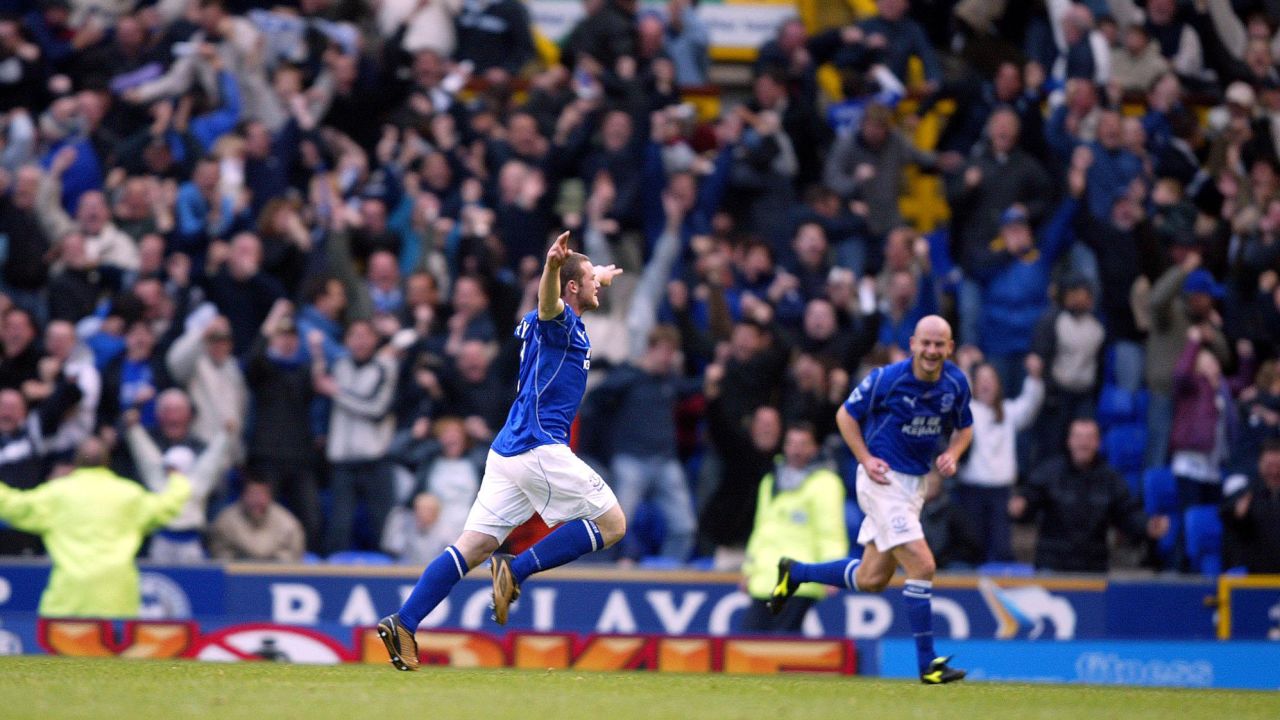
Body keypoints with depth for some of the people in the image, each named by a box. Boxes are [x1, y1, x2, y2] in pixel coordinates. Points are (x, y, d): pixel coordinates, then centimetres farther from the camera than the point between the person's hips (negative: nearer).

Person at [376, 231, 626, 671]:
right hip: (541, 449, -9)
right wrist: (552, 267, -55)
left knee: (474, 547, 1)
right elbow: (549, 302, -32)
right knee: (612, 525, 1)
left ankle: (404, 624, -11)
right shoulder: (559, 320, -6)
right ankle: (517, 571, -9)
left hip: (508, 452, 9)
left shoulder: (566, 320, 21)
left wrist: (600, 277, 66)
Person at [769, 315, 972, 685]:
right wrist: (866, 458, -14)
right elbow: (846, 414, -3)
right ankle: (927, 664, -9)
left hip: (916, 483, 7)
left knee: (870, 579, 12)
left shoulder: (956, 383, 0)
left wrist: (952, 454, -5)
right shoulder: (887, 379, -15)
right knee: (922, 565, -16)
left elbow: (964, 427, 16)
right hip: (883, 480, -7)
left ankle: (795, 573, 35)